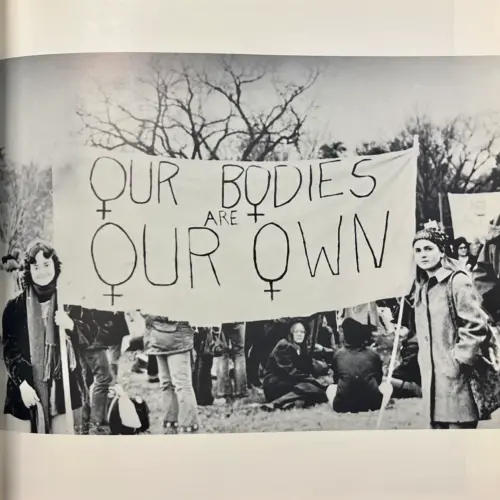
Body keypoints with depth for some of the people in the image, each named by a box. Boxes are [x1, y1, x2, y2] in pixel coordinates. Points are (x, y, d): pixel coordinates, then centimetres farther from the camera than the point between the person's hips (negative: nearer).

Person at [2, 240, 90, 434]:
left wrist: (71, 325, -16)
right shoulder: (16, 306, 0)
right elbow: (9, 351, -1)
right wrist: (22, 383, -12)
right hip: (26, 386, 0)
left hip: (63, 387, 0)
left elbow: (88, 338, 5)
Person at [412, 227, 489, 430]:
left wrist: (458, 361, -14)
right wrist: (425, 361, 12)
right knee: (438, 425, 12)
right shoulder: (421, 287, 14)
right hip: (431, 377, 7)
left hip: (456, 377, -7)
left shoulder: (457, 281, -10)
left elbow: (476, 327, -14)